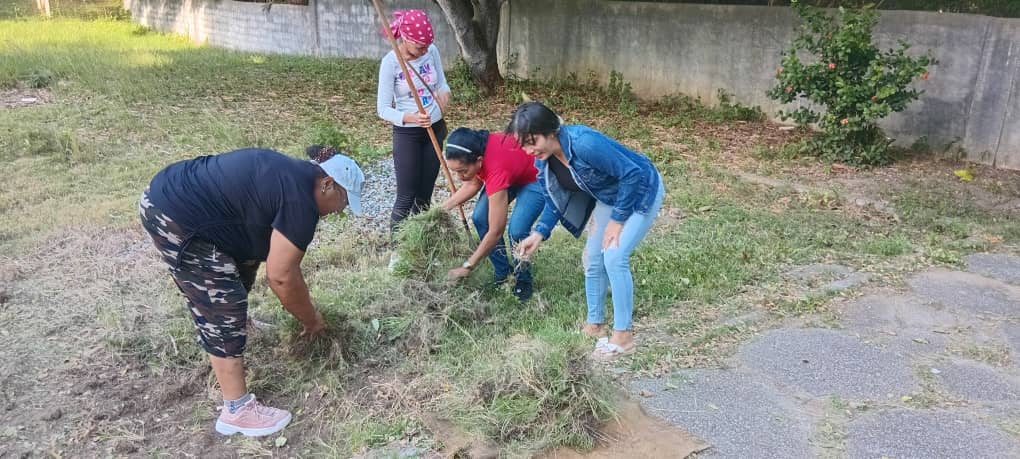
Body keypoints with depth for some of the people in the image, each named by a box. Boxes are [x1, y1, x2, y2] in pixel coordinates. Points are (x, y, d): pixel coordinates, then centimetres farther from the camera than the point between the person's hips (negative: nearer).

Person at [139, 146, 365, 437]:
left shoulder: (294, 176, 12)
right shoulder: (300, 201, -18)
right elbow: (281, 276, -15)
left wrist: (302, 305, 26)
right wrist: (311, 319, -1)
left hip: (170, 192, 11)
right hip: (175, 219, -11)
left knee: (243, 261, 27)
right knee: (223, 307, -5)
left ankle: (237, 321, 54)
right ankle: (237, 411, 3)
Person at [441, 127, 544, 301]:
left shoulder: (496, 171, -42)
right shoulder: (473, 150, -24)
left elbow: (495, 232, -34)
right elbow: (474, 184, -2)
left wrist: (467, 267, -28)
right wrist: (444, 207, -12)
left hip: (536, 178, -7)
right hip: (511, 174, 7)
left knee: (517, 230, -24)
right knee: (479, 218, -7)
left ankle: (523, 281, 2)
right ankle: (501, 272, 10)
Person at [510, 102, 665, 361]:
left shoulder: (584, 143, -37)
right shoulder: (544, 159, -12)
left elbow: (633, 174, -30)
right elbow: (555, 200, 1)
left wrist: (617, 220, -23)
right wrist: (539, 233, -14)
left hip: (642, 191, -8)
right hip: (609, 198, 8)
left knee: (614, 256, -17)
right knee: (594, 258, 7)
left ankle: (623, 336, -6)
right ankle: (595, 324, 25)